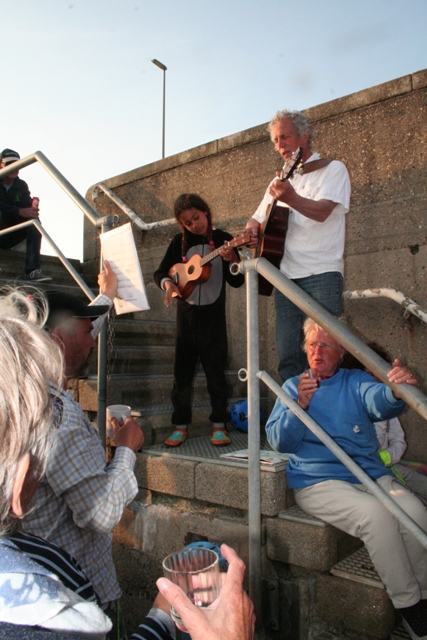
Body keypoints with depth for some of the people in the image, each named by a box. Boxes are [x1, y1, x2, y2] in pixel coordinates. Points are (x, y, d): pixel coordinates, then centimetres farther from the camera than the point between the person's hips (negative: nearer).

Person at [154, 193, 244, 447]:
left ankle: (219, 425, 14)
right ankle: (181, 425, 17)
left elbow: (237, 281, -4)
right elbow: (161, 272, 6)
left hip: (213, 315, -2)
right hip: (186, 314, 2)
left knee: (215, 370, 1)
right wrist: (168, 284, -16)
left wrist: (232, 259, -22)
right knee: (183, 370, 6)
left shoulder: (223, 239, -1)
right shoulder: (180, 241, 4)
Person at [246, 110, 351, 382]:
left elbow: (322, 212, -14)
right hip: (287, 275, 5)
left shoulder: (333, 169, 5)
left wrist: (291, 198, -34)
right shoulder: (280, 181, 22)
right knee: (287, 352, 2)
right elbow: (258, 218, 24)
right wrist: (252, 230, 0)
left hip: (322, 273, -5)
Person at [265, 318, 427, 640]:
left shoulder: (356, 381, 11)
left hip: (371, 474, 2)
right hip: (318, 482, -2)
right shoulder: (293, 387, 10)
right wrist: (300, 405, -18)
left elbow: (379, 402, -14)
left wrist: (396, 391, -39)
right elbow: (279, 441, -1)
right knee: (375, 514, -27)